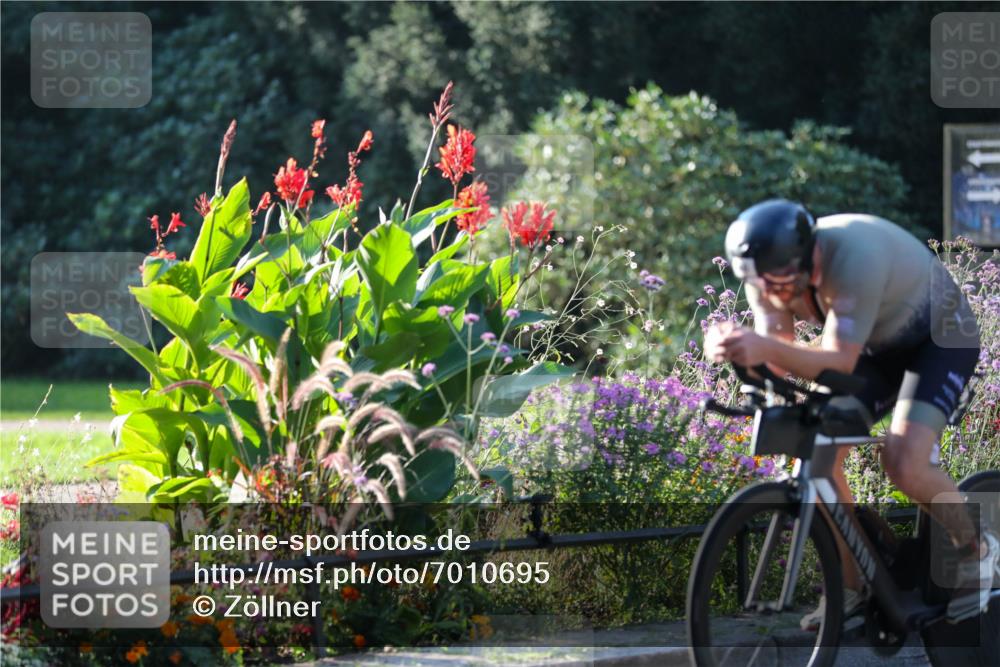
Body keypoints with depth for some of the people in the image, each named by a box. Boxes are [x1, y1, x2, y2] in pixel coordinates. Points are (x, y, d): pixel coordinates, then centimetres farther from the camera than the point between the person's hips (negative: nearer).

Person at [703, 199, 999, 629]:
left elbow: (839, 363, -42)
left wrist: (766, 348, -59)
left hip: (942, 339, -7)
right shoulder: (771, 272, -18)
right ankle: (849, 587, 5)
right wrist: (734, 348, -45)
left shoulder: (853, 256, -39)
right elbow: (781, 361, -23)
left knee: (903, 464, -24)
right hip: (880, 347, 7)